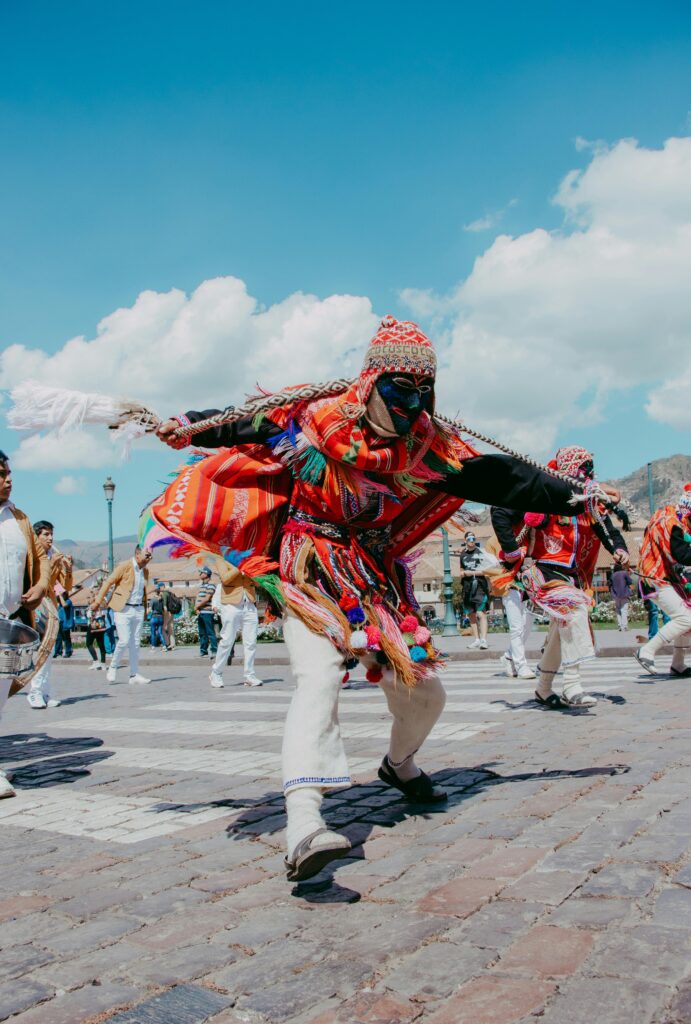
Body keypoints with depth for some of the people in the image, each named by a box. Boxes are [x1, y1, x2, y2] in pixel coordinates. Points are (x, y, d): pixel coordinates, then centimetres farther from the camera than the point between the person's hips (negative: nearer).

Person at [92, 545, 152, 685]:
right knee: (124, 640, -12)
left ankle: (134, 674, 9)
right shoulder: (124, 566, -9)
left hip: (138, 609, 6)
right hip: (123, 609, -6)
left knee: (135, 642, 5)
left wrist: (145, 609, 18)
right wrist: (98, 601, -8)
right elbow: (108, 582, -7)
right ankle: (113, 668, 9)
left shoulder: (145, 571, 11)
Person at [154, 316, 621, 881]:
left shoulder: (431, 446, -2)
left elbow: (500, 477, 2)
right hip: (308, 569, -4)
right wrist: (192, 426, -12)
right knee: (319, 676, -26)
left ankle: (400, 764, 40)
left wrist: (571, 495, 4)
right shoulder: (314, 415, -10)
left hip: (374, 574, 5)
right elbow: (247, 424, 1)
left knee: (423, 687, 6)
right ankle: (303, 825, -33)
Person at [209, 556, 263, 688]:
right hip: (231, 606, -4)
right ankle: (216, 674, 12)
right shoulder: (222, 559, 4)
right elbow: (225, 578, -12)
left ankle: (249, 675, 9)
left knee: (251, 642, 1)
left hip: (249, 605, 4)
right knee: (227, 641, -1)